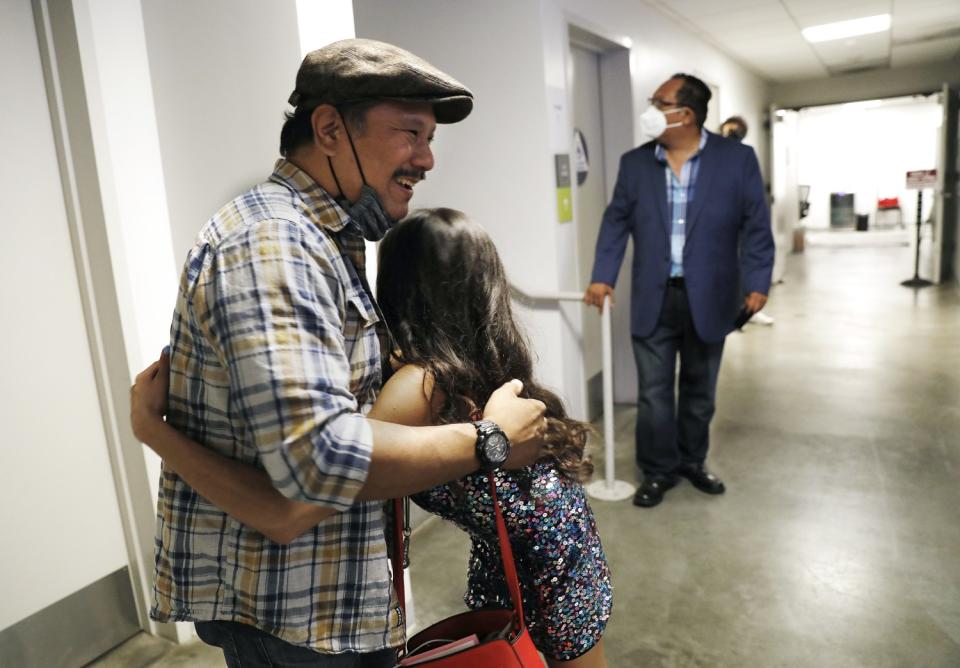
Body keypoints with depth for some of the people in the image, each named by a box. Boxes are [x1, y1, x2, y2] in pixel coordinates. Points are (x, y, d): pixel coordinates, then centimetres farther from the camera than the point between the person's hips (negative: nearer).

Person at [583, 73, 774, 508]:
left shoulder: (737, 159, -3)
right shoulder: (634, 163, 3)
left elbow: (756, 225, -3)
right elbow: (616, 221, 6)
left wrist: (756, 283, -10)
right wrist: (602, 276, -2)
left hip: (708, 297, -1)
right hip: (653, 297, 1)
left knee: (699, 389, 14)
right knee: (654, 391, 5)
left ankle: (692, 462, 33)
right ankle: (657, 471, 21)